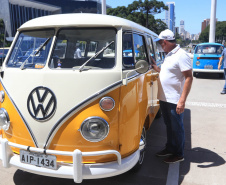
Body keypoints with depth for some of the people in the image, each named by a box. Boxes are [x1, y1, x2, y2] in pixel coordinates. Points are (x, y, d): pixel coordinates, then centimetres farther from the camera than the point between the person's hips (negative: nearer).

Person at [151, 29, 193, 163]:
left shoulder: (181, 55, -16)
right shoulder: (169, 55, 13)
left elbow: (189, 78, -20)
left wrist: (182, 101, -25)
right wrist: (154, 66, 13)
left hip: (175, 101, -9)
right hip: (165, 98, 9)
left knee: (177, 127, 5)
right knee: (169, 126, 20)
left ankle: (179, 154, 20)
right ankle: (170, 149, 36)